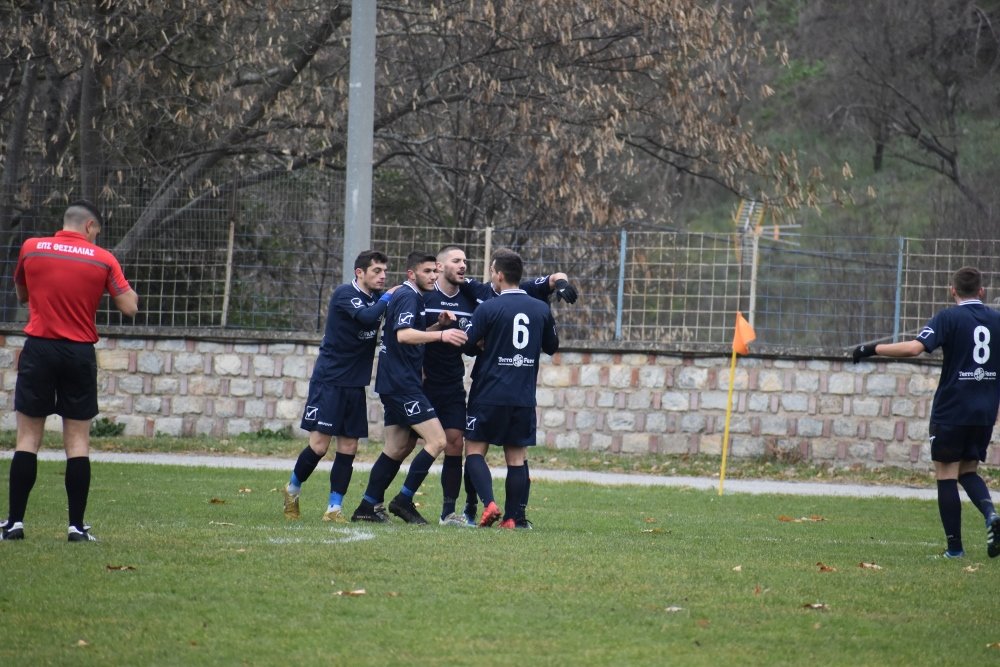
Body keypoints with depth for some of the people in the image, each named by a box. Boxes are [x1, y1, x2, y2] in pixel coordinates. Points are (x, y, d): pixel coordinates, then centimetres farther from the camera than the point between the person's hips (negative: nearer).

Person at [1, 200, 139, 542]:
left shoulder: (31, 249, 2)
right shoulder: (103, 259, -2)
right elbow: (129, 308, -2)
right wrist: (129, 292, 18)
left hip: (39, 348, 0)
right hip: (80, 354, 0)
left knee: (28, 437, 3)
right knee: (78, 440, 4)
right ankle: (77, 525, 0)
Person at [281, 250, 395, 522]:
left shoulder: (376, 297, 9)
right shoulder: (344, 294, -12)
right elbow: (366, 316, -29)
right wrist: (387, 299, -14)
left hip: (355, 384, 7)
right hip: (329, 380, -7)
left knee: (349, 446, 2)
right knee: (319, 444, -7)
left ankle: (335, 507, 8)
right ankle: (293, 489, 16)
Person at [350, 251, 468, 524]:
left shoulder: (412, 297, 19)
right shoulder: (408, 297, -12)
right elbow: (403, 334, -28)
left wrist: (439, 325, 12)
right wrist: (441, 335, -37)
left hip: (398, 385, 11)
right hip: (402, 384, -11)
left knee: (399, 447, 14)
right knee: (436, 440, -13)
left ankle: (368, 506, 16)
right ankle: (404, 500, -10)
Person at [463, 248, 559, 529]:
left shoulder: (489, 308, -10)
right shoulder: (541, 309, 4)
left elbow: (467, 342, -5)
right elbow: (552, 346, 16)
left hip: (490, 395, -4)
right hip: (524, 397, 4)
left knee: (475, 450, 5)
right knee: (517, 457, 8)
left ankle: (489, 503, -13)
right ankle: (515, 516, 5)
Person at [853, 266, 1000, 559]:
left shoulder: (948, 318, -8)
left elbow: (914, 347, -22)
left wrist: (871, 349, -15)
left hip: (950, 412, -5)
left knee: (946, 475, 4)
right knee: (968, 471, 17)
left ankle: (955, 546, 2)